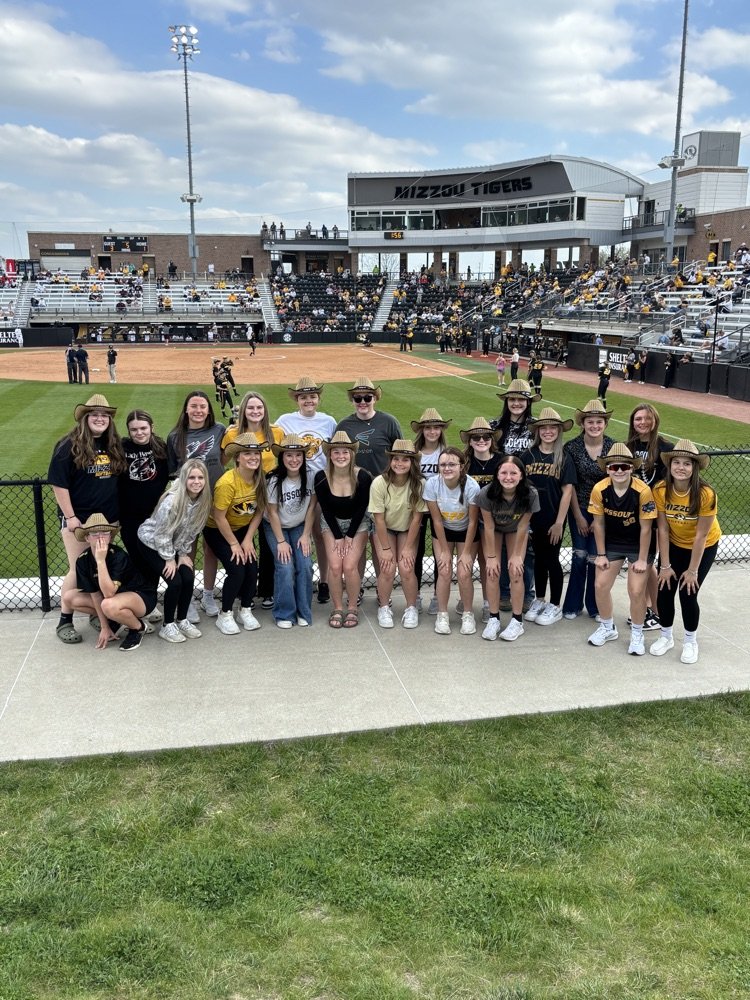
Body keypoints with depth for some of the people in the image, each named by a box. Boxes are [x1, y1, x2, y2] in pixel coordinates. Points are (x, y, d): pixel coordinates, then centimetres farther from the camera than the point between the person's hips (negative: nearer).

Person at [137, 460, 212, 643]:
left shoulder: (203, 501, -13)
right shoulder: (172, 500, -33)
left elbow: (192, 531, 0)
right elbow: (162, 533, -24)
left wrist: (184, 554, -1)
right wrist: (169, 559, -16)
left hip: (174, 545, 6)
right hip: (151, 542, -6)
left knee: (189, 579, -7)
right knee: (175, 582, -16)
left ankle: (182, 620, 14)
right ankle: (167, 625, 2)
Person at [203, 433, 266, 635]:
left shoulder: (260, 479, -11)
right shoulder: (227, 482, -29)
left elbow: (259, 511, -4)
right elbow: (219, 517, -24)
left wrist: (248, 539, -9)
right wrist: (234, 544, -16)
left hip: (242, 529, 5)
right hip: (217, 531, -5)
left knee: (252, 568, -10)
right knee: (237, 570, -17)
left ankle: (246, 611, 11)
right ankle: (224, 616, 1)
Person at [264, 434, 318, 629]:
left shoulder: (311, 476, -17)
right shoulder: (275, 480, -22)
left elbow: (311, 507, -7)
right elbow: (273, 513, -14)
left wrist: (306, 535, -8)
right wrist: (281, 541, -15)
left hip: (300, 526, 2)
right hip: (276, 527, -2)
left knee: (305, 565, -14)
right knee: (285, 567, -17)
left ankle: (303, 612, 3)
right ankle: (284, 614, -1)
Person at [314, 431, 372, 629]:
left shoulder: (363, 477, -22)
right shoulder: (321, 477, -19)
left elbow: (361, 509, -12)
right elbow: (326, 510, -10)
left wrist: (350, 536, -11)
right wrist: (338, 536, -10)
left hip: (357, 523, -1)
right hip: (331, 523, 1)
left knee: (349, 566, -15)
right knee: (335, 566, -13)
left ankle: (352, 608, 4)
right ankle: (337, 609, 4)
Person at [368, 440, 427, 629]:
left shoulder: (419, 484, -22)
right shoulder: (379, 483, -24)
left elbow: (416, 517, -14)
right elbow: (379, 519, -18)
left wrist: (408, 547, -13)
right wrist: (386, 548, -16)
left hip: (407, 530, 1)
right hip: (384, 530, 0)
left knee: (406, 568, -16)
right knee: (388, 568, -17)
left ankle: (411, 608, 7)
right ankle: (384, 608, 7)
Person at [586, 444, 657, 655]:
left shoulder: (642, 491, -26)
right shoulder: (600, 490, -17)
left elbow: (646, 528, -17)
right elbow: (599, 523, -5)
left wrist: (642, 559, -12)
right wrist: (601, 554, -2)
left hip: (639, 545, -3)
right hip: (612, 543, 3)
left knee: (636, 590, -8)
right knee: (600, 586, -1)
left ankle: (637, 634, 16)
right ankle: (607, 628, 25)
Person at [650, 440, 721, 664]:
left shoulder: (706, 494, -30)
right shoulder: (660, 490, -22)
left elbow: (701, 535, -22)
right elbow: (663, 529, -15)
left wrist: (692, 570, -16)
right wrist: (665, 565, -12)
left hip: (703, 548, -3)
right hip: (673, 546, 3)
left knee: (688, 593, -7)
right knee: (664, 591, -1)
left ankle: (691, 641, 18)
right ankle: (666, 637, 24)